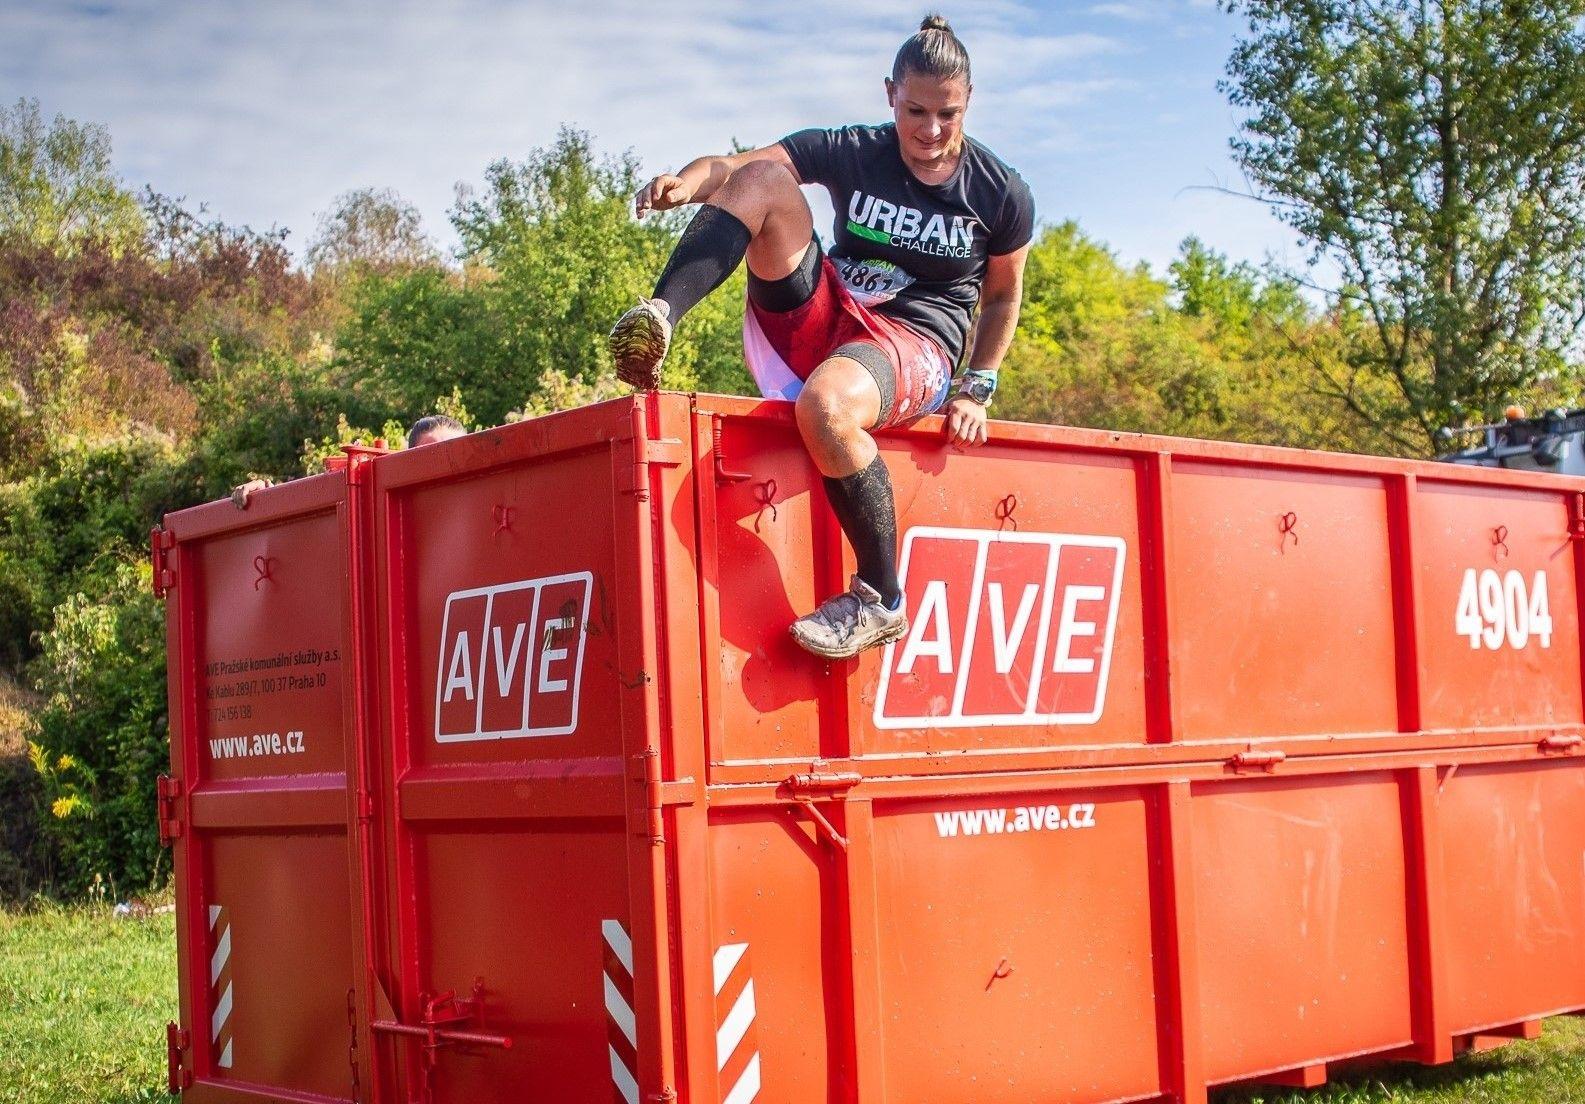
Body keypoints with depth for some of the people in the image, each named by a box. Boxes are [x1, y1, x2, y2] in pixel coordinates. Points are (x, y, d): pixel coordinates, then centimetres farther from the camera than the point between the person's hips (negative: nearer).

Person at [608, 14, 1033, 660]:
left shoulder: (1002, 194, -1)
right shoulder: (850, 153, 1)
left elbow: (1002, 296, 14)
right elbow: (732, 167, -10)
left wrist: (976, 390, 2)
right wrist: (687, 181, -33)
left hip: (915, 348, -3)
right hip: (821, 318, 3)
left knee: (824, 404, -40)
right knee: (764, 179, -17)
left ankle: (880, 600, -23)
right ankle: (659, 316, -33)